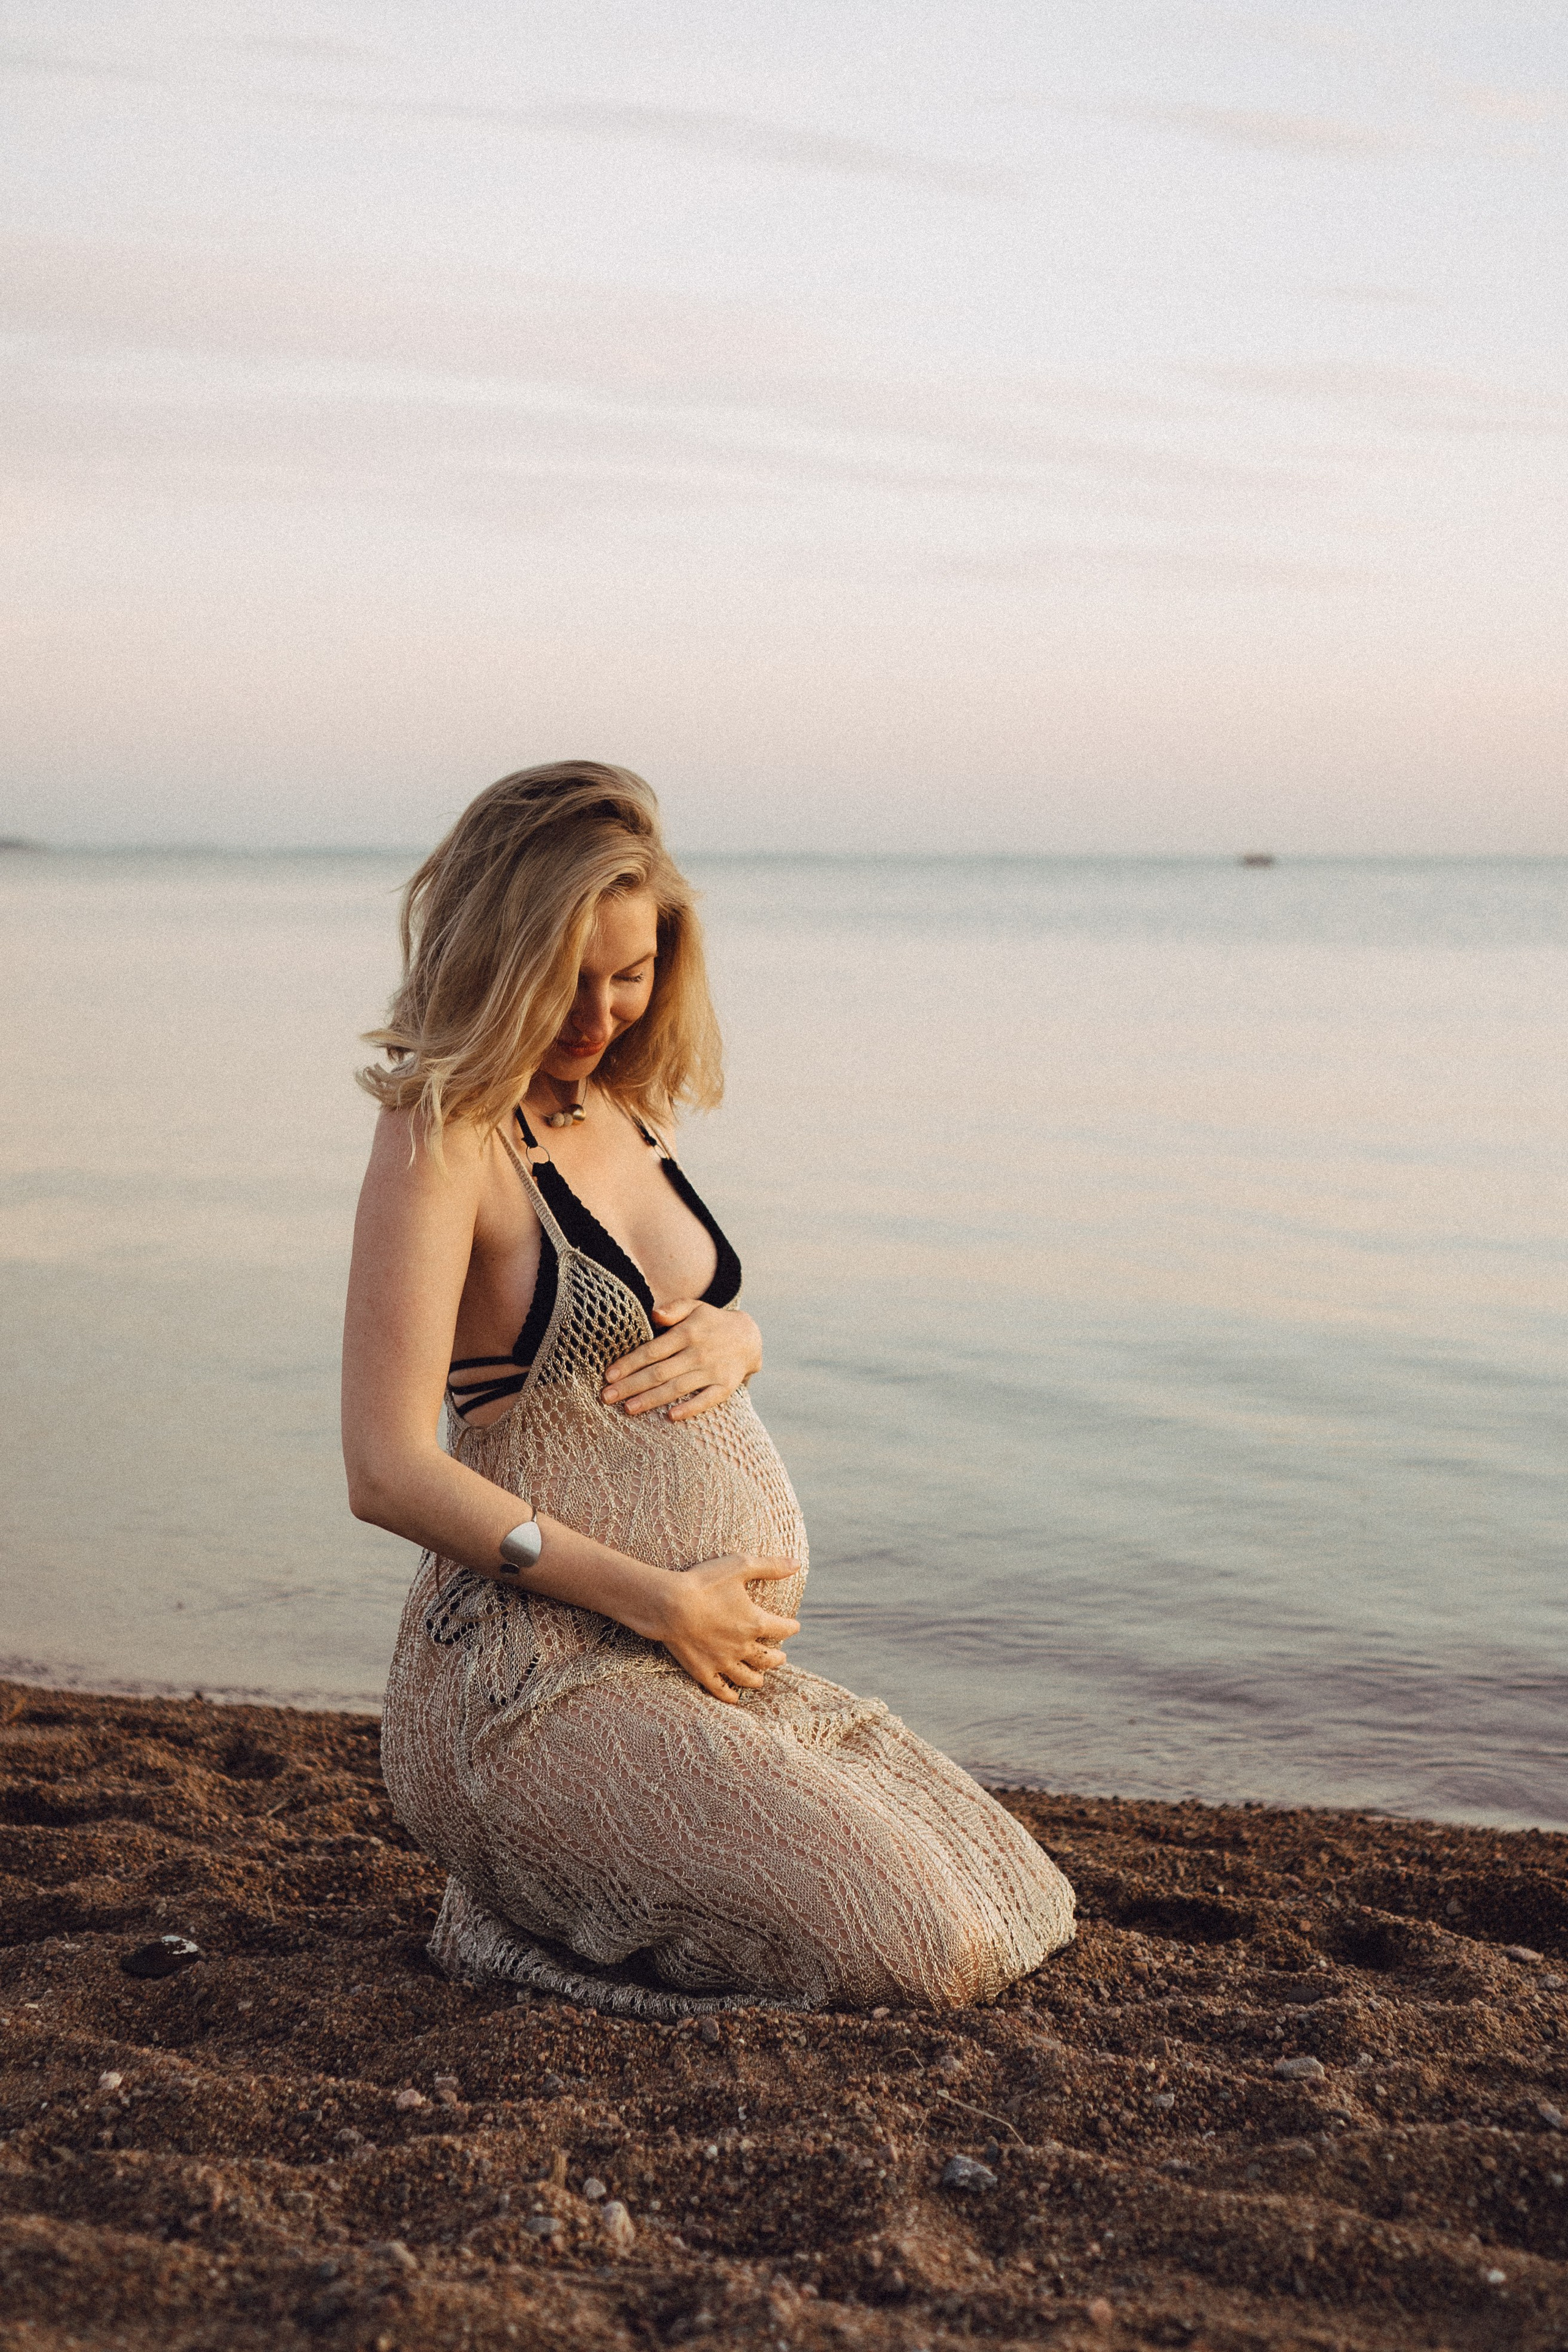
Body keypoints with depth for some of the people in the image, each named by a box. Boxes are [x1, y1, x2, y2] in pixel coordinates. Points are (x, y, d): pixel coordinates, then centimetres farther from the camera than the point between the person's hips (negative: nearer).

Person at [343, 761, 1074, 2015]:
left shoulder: (622, 1106, 12)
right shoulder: (443, 1137, -12)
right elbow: (389, 1471, -19)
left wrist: (731, 1336, 1)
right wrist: (657, 1599, -18)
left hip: (724, 1667, 9)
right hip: (545, 1677, -9)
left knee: (1018, 1911, 10)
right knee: (915, 1949, -18)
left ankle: (586, 1869, 15)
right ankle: (533, 1905, 1)